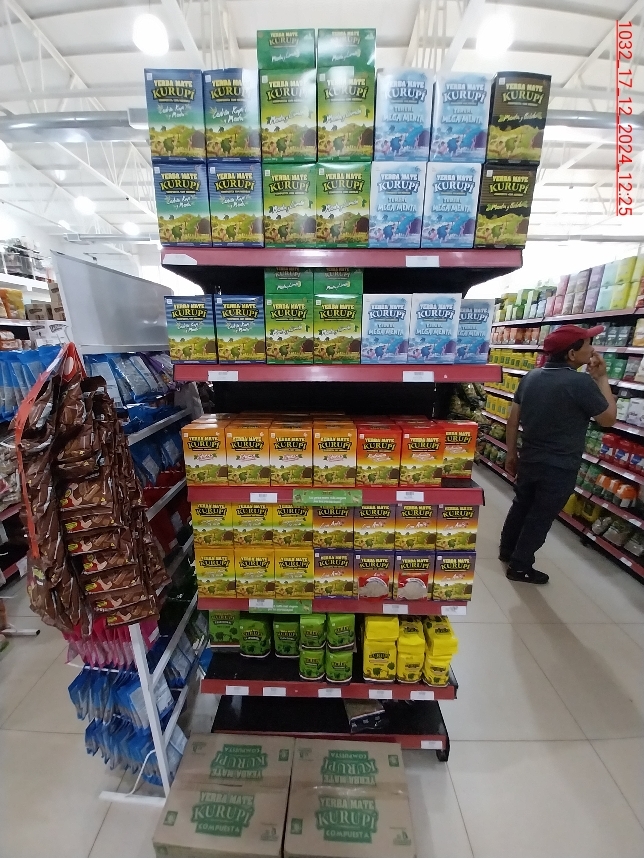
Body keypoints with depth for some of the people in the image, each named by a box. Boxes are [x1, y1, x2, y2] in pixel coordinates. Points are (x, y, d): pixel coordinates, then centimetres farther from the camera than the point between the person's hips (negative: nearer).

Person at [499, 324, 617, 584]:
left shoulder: (531, 376, 0)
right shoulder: (581, 382, -20)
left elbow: (513, 419, 3)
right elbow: (608, 419, -7)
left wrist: (511, 452, 13)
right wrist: (601, 378, -2)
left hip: (529, 459, 6)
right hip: (560, 467, -6)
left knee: (521, 506, 22)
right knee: (540, 517, 8)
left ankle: (506, 550, 39)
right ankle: (520, 567, 22)